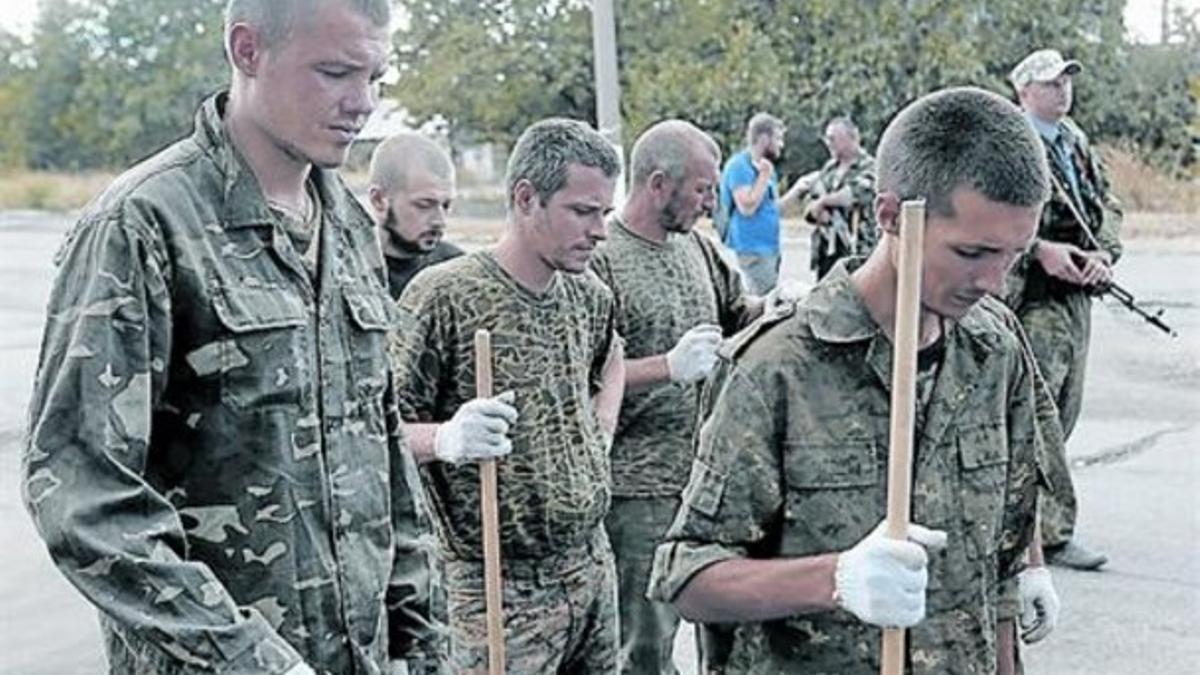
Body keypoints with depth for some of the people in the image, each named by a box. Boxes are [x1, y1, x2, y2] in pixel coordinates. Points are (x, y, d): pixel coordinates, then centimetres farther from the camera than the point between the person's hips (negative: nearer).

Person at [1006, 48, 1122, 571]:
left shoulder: (1077, 143, 17)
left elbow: (1107, 205, 17)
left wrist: (1104, 254, -2)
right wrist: (1041, 249, -21)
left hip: (1077, 292, 8)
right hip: (1030, 296, -8)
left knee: (1064, 410, 12)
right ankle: (1054, 532, -3)